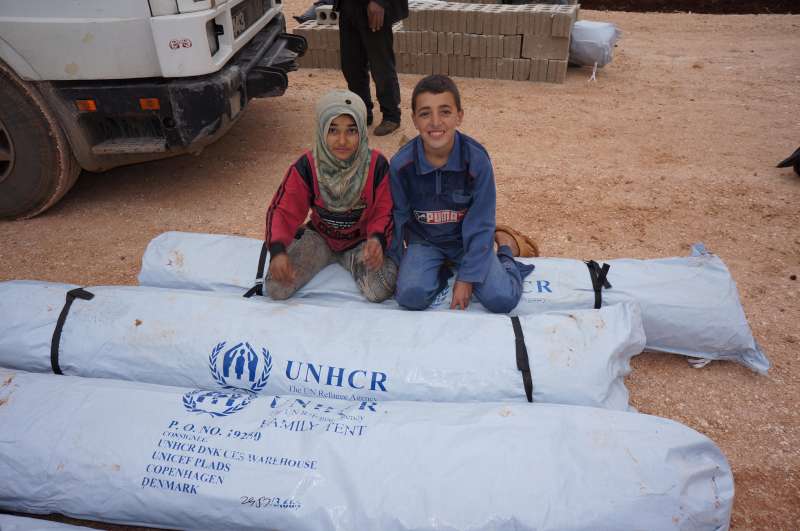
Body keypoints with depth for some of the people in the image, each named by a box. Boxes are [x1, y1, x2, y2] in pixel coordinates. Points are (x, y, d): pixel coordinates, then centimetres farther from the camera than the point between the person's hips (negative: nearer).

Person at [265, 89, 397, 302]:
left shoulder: (377, 165, -18)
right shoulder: (306, 167, -17)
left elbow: (384, 213, -12)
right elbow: (282, 210, -13)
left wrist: (377, 239, -36)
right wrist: (278, 250, -32)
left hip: (361, 240, -1)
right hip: (320, 236, 1)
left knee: (380, 290, -27)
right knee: (276, 287, -16)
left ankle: (350, 261, 8)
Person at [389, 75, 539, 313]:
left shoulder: (477, 159, -21)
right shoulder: (401, 164, -18)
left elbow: (480, 224, -14)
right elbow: (396, 219, -4)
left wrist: (467, 278, -15)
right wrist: (396, 267, 2)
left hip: (468, 238, 0)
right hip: (424, 240, 1)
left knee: (502, 299, -16)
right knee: (410, 295, -25)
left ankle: (506, 245, 14)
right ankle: (438, 268, 7)